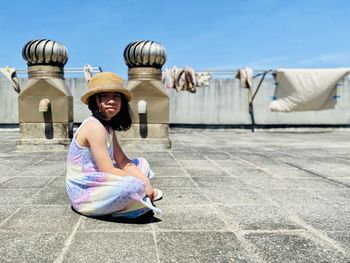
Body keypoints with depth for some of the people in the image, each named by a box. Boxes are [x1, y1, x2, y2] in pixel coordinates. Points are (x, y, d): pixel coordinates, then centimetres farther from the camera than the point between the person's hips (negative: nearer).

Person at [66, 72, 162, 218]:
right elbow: (108, 171, -23)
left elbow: (123, 162, 4)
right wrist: (142, 183, -15)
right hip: (84, 193, -10)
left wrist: (144, 180, -10)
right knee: (135, 186, -32)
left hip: (96, 184, 10)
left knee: (141, 164, 15)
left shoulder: (108, 127, 9)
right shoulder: (94, 126, -20)